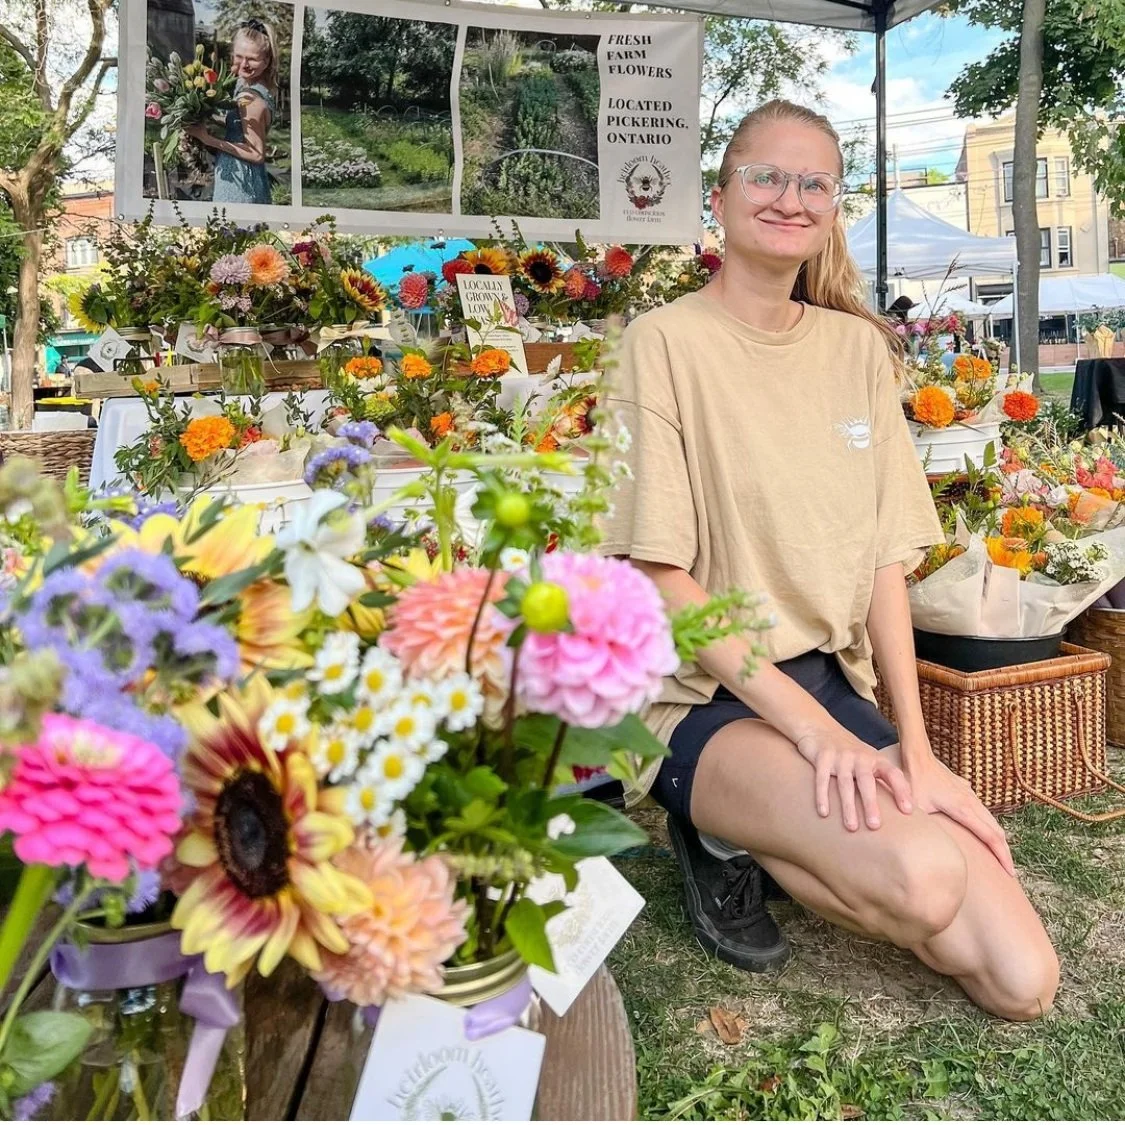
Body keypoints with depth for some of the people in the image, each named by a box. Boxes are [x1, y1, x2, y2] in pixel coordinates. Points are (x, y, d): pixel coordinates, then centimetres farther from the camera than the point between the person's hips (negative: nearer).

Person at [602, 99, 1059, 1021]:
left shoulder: (860, 348, 7)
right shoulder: (666, 341, -8)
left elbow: (885, 560, 4)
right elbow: (660, 574, -13)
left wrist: (916, 748, -5)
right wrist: (805, 722, -18)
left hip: (835, 682, 5)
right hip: (705, 694, -5)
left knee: (1023, 982, -5)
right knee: (922, 876, -31)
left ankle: (767, 824, 12)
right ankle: (723, 836, 0)